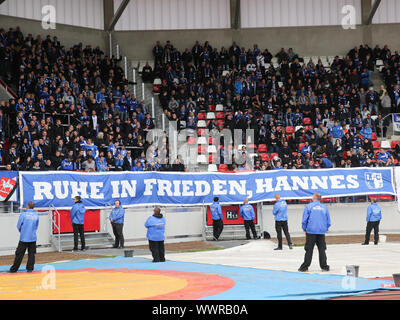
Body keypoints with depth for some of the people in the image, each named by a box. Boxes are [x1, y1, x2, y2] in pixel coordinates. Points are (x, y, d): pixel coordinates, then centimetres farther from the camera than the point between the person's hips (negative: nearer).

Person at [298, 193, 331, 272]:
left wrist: (304, 229, 8)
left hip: (311, 231, -3)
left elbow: (304, 220, -3)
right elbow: (328, 222, 11)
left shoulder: (309, 206, 0)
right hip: (322, 232, 3)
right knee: (322, 250, 8)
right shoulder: (324, 207, 9)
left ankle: (305, 267, -1)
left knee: (309, 250, -1)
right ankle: (324, 266, 8)